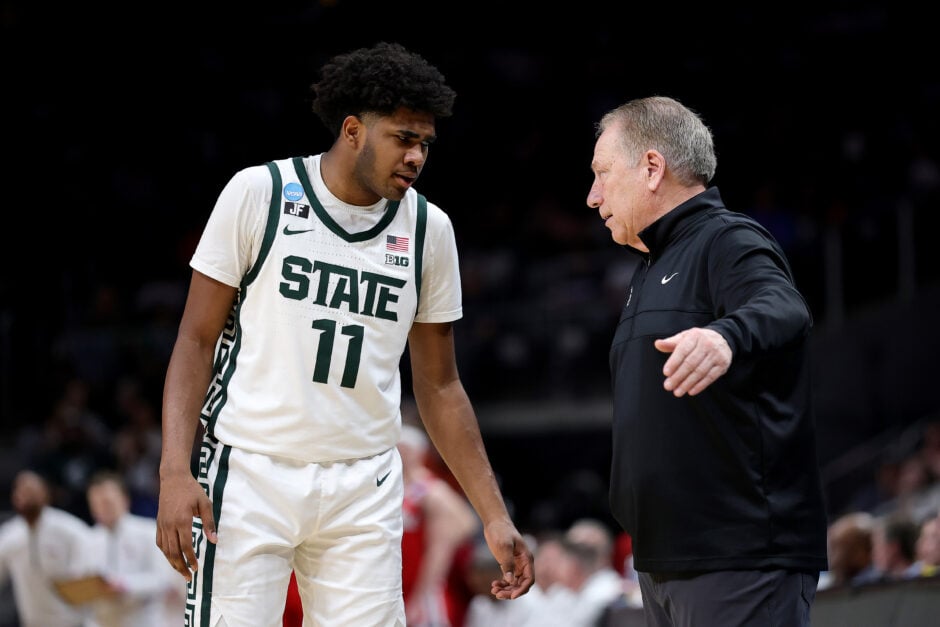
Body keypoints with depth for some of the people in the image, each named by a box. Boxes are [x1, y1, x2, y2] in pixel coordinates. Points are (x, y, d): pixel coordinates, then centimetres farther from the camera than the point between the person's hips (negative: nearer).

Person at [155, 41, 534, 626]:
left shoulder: (429, 229, 6)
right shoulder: (258, 193, -4)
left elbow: (439, 387, 12)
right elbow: (197, 340, -1)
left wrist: (495, 516, 7)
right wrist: (175, 472, -13)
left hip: (363, 490, 3)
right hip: (249, 472, -3)